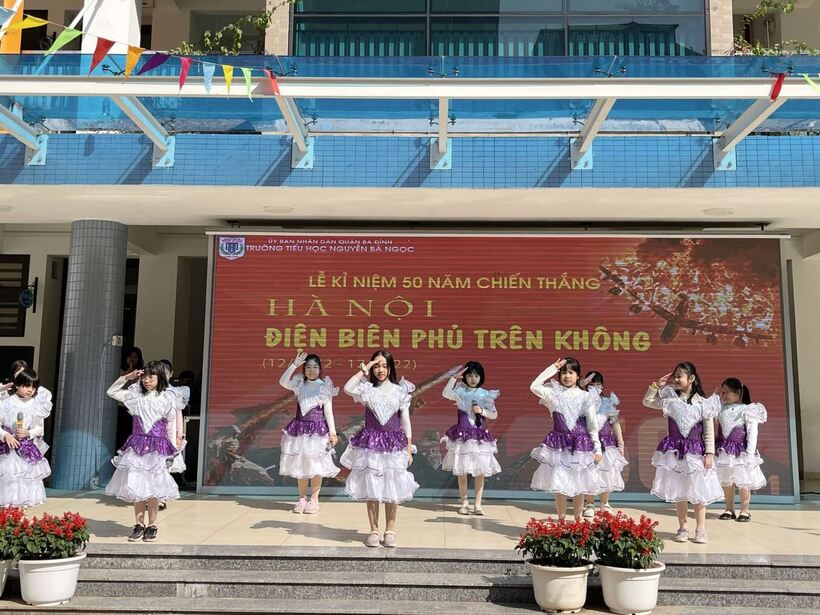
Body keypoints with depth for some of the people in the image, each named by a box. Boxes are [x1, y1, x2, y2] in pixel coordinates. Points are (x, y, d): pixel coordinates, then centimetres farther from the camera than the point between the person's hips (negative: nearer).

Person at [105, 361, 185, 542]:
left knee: (153, 488, 0)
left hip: (157, 448, -2)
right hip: (137, 445, 2)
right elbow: (112, 392, 12)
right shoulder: (136, 395, 7)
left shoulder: (168, 398, 0)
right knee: (136, 486, 1)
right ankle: (139, 524, 11)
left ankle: (152, 526, 10)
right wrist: (127, 377, 1)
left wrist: (171, 449, 1)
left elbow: (171, 425, 3)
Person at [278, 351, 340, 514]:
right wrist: (294, 365, -22)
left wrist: (332, 432, -7)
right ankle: (302, 498, 21)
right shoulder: (299, 384, 4)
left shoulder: (325, 387, -2)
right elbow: (283, 382, -14)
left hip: (318, 430, -3)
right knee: (299, 465, 8)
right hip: (300, 428, 3)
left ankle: (314, 499, 13)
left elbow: (328, 411, -3)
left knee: (316, 466, 1)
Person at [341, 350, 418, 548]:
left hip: (394, 444, 0)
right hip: (370, 443, 0)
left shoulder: (400, 390, 2)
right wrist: (363, 370, -13)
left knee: (392, 489, 5)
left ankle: (390, 531, 16)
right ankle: (374, 531, 16)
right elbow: (347, 389, -21)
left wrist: (409, 448, 3)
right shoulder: (367, 388, 1)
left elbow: (405, 421, 4)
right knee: (371, 489, 4)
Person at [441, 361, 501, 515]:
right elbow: (445, 394, -19)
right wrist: (454, 377, -21)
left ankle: (477, 504, 12)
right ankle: (464, 503, 19)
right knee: (461, 472, 5)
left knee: (480, 473, 2)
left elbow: (494, 415, 4)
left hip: (480, 436, 1)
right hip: (462, 435, 0)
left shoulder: (486, 395, 2)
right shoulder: (460, 392, -1)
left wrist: (482, 411, -12)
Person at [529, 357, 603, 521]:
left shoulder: (586, 397, 2)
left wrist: (597, 448, 2)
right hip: (559, 444, 0)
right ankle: (561, 519, 14)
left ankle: (577, 519, 21)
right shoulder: (554, 393, 2)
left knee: (579, 485, 7)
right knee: (559, 484, 2)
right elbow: (534, 386, -14)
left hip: (580, 445, 0)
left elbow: (592, 425, 5)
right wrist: (552, 368, -8)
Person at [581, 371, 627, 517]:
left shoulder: (608, 403, 4)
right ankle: (590, 504, 18)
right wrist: (581, 385, -23)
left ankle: (605, 504, 24)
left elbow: (615, 423, 7)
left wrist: (620, 443, 6)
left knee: (606, 474, 6)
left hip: (605, 442, 1)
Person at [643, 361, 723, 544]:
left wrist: (709, 453, -6)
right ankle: (682, 528, 17)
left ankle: (701, 530, 13)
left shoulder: (704, 402, -5)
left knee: (698, 492, 3)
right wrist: (656, 385, -3)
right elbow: (647, 402, 6)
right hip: (674, 450, 2)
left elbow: (709, 431, -2)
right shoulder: (670, 399, 2)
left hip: (695, 451, -2)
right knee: (678, 491, 7)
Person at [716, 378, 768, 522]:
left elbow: (752, 433, -12)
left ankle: (744, 510, 13)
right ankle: (729, 509, 22)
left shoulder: (747, 410, -10)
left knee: (743, 482, 1)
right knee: (726, 482, 11)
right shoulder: (722, 408, 6)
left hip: (741, 450, -5)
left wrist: (750, 453, -16)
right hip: (724, 449, 6)